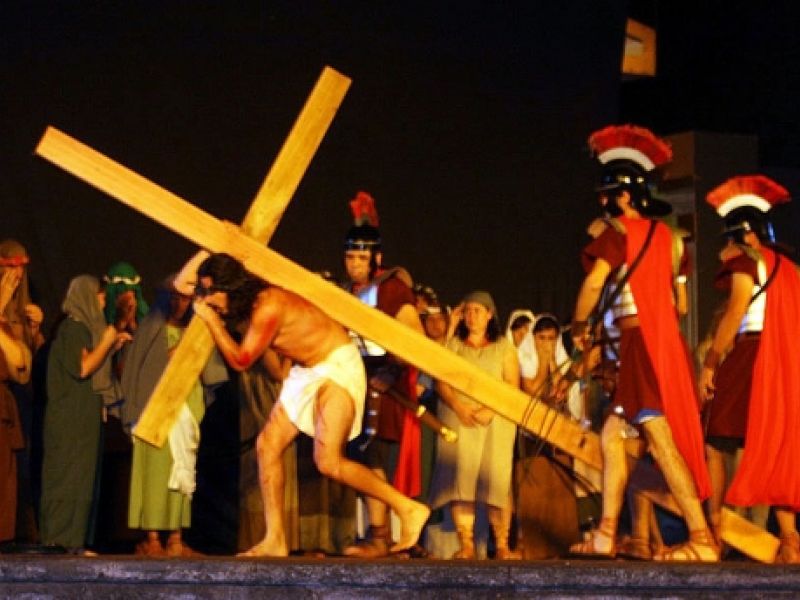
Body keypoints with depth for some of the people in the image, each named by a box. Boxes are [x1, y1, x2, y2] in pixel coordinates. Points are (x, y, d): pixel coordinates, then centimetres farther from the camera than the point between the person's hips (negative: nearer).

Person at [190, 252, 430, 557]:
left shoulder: (268, 306, -25)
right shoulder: (250, 302, 3)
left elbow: (240, 360, -18)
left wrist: (211, 319, -14)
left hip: (338, 366, -10)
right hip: (307, 370, 10)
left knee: (328, 461, -19)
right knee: (268, 443, 0)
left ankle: (408, 509, -7)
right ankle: (275, 540, 4)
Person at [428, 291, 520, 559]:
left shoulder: (503, 347, 13)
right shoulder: (452, 345, 17)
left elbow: (513, 386, 4)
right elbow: (441, 382, 6)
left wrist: (490, 410, -13)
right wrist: (460, 407, -12)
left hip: (496, 420, -1)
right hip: (458, 420, 1)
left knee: (496, 480, -11)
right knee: (459, 479, -10)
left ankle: (502, 546, -10)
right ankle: (466, 545, -11)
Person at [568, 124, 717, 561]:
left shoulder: (621, 229, -6)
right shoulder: (662, 233, 17)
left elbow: (594, 282, -18)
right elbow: (677, 296, 19)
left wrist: (579, 327, -1)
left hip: (644, 342, -9)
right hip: (664, 339, 9)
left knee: (659, 438, -14)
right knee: (612, 435, 12)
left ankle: (702, 539, -20)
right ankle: (606, 534, 10)